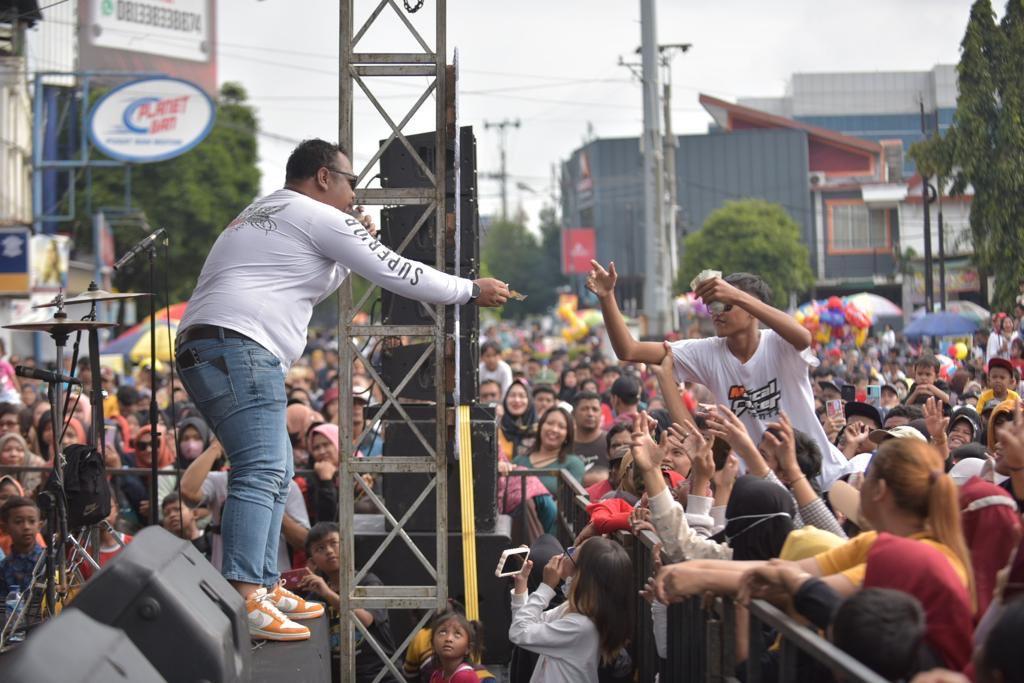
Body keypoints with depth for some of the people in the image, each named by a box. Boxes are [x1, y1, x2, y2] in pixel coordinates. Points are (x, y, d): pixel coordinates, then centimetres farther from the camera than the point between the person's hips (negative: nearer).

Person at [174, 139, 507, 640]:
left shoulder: (262, 215, 28)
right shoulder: (318, 217, -1)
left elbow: (310, 288, 39)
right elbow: (396, 273, 0)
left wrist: (355, 247, 30)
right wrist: (472, 291, 11)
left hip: (202, 350, 11)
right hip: (238, 347, -11)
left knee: (276, 472, 14)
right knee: (262, 472, -19)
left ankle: (265, 588, 12)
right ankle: (243, 599, -30)